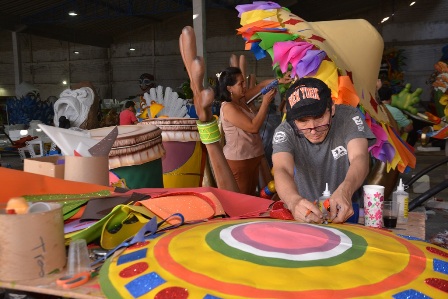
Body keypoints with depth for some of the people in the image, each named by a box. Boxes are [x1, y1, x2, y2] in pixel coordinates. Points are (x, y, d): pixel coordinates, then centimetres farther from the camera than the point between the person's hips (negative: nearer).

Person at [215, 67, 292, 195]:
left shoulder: (242, 99, 4)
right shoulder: (228, 108, -21)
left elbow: (261, 85, 12)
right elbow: (254, 127, -24)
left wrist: (279, 81, -6)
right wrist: (265, 102, -20)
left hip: (252, 156, 9)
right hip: (239, 160, -9)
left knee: (251, 195, 18)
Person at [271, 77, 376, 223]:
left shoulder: (349, 117, -11)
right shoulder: (285, 132, -13)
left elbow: (359, 158, -25)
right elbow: (282, 170, -29)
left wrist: (345, 191, -45)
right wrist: (294, 201, -50)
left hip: (348, 212, 0)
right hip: (306, 215, 1)